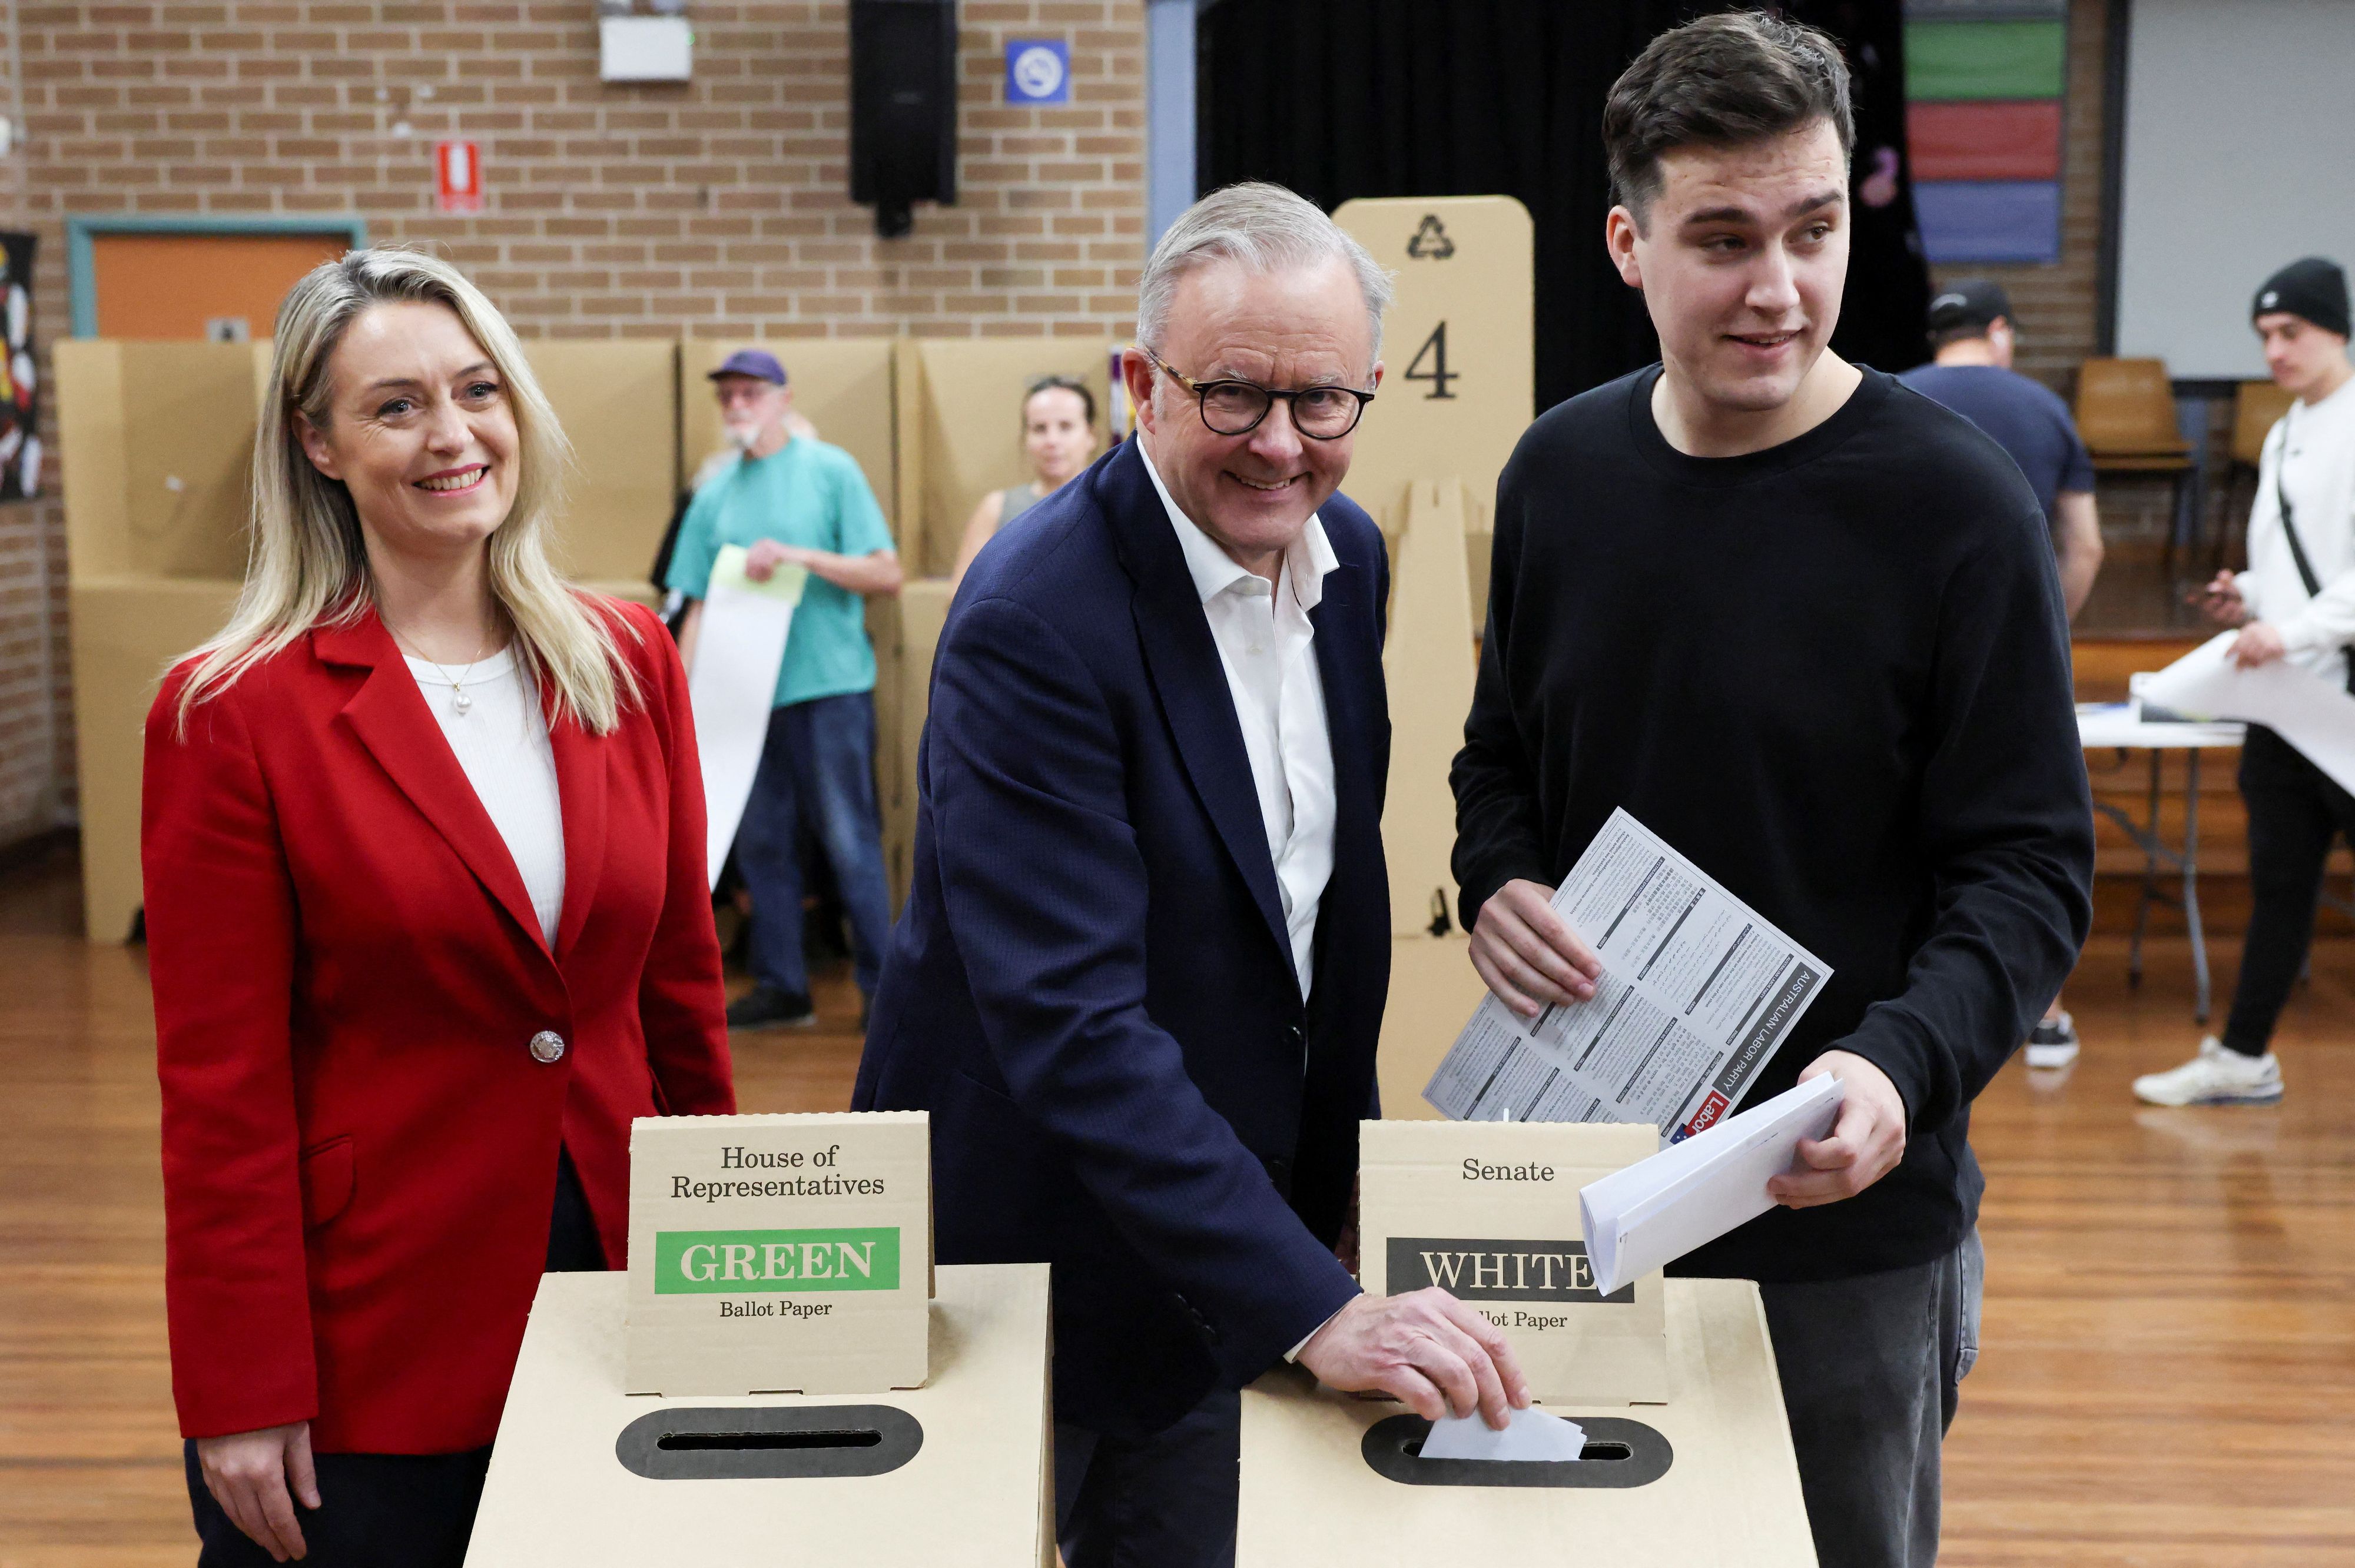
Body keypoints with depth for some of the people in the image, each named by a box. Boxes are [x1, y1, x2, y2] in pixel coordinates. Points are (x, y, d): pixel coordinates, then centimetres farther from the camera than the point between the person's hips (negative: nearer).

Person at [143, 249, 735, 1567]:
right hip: (364, 1351, -3)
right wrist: (243, 1402, -9)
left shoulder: (629, 663, 3)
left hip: (618, 1276, 4)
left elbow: (681, 982, 8)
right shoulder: (235, 715, -9)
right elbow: (222, 1086, -9)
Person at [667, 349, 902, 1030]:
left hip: (829, 685, -4)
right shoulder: (716, 492, 11)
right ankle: (781, 985, 17)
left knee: (850, 841, -3)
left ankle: (883, 982, 4)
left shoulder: (831, 470, 0)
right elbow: (699, 604, 12)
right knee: (761, 844, 8)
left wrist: (800, 556, -16)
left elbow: (886, 574, -5)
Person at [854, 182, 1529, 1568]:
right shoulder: (1035, 621, -26)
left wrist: (1343, 1147, 13)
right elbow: (1070, 1026, -33)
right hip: (1035, 1232, -6)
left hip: (1253, 1208, 7)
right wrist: (1316, 1305, -37)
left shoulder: (1351, 556, -1)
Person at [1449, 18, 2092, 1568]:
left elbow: (2029, 864, -13)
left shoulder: (1955, 503, -13)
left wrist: (1903, 1064, -30)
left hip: (1850, 1219, -4)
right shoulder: (1561, 472, 1)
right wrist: (1496, 886, -9)